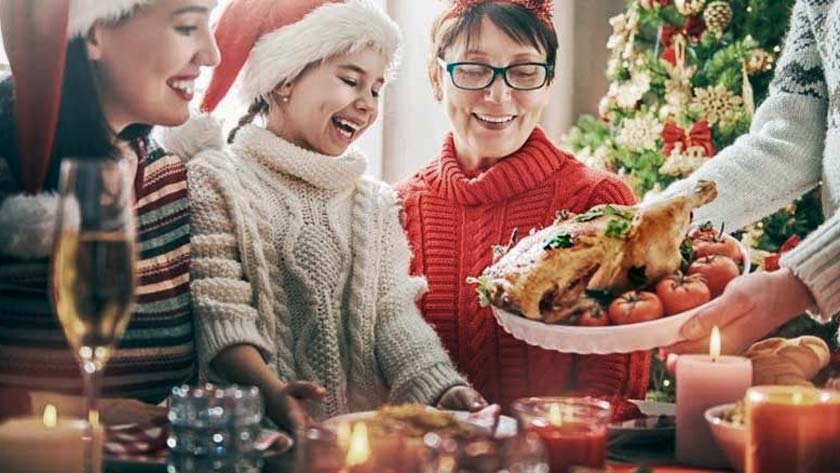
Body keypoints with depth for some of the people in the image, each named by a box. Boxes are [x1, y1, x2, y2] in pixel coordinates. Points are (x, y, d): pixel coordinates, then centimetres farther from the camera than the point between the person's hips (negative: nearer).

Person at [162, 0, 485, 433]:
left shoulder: (374, 202, 18)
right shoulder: (216, 181, 1)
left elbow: (393, 311, 6)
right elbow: (221, 317, -8)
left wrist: (443, 389, -11)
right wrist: (274, 393, -25)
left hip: (365, 427, 4)